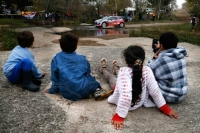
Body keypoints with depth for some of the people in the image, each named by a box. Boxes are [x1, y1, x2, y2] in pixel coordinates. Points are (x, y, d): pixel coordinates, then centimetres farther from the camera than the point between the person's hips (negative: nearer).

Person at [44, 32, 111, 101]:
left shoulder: (56, 59, 3)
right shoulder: (82, 58, 8)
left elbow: (55, 77, 7)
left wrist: (52, 90, 22)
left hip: (68, 94, -1)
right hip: (84, 89, 1)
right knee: (91, 80, 33)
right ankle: (97, 90, 7)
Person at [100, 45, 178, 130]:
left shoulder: (123, 72, -37)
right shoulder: (147, 71, -26)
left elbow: (126, 96, -47)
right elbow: (155, 91, -22)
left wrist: (119, 116, -38)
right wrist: (166, 109, -9)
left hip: (123, 103, -3)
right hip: (139, 103, 3)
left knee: (111, 77, 29)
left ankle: (104, 69, 64)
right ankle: (116, 70, 67)